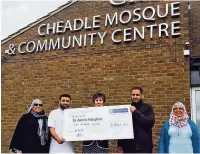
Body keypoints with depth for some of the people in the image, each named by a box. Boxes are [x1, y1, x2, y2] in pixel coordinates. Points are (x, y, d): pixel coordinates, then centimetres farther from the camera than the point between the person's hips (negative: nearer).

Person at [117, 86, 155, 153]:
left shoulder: (148, 107, 2)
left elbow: (151, 122, -13)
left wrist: (136, 112, -16)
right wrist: (119, 144, 6)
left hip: (144, 146, -2)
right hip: (129, 146, 3)